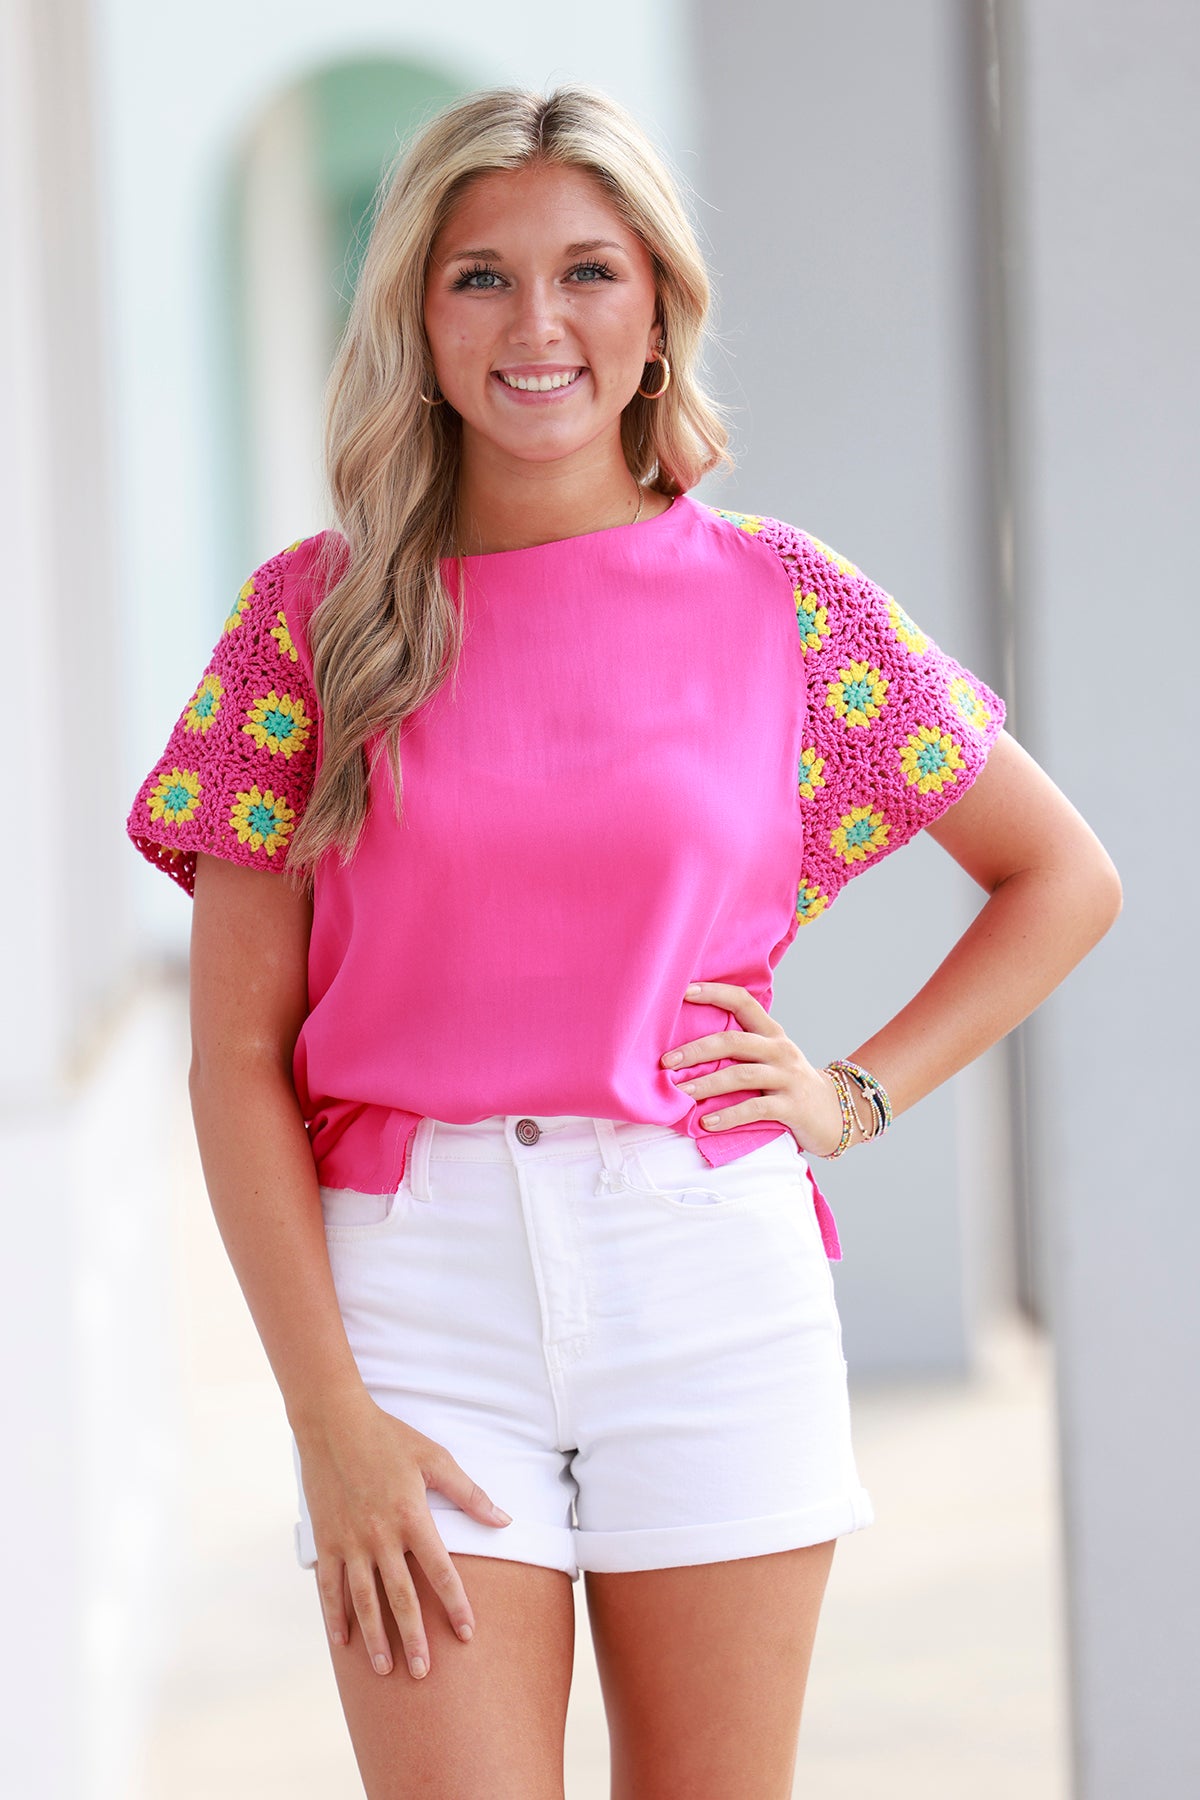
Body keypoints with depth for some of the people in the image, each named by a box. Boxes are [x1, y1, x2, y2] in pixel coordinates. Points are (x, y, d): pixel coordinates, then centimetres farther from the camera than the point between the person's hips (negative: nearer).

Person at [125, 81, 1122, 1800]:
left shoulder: (782, 601, 4)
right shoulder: (314, 613, 2)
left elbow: (1065, 879, 15)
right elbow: (238, 1053, -1)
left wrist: (859, 1095, 3)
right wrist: (330, 1418, -7)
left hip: (713, 1286, 1)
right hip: (415, 1284, -1)